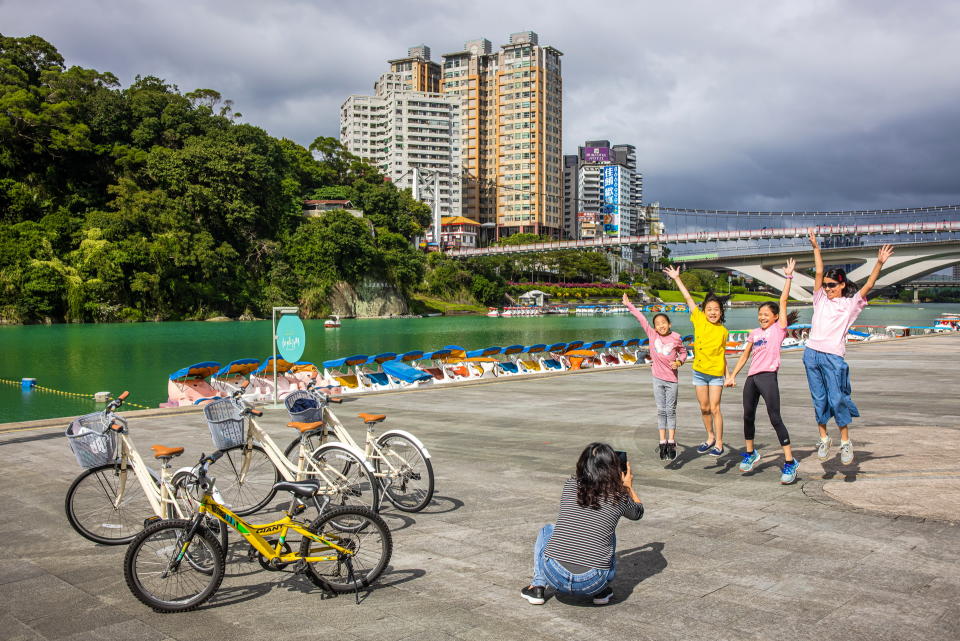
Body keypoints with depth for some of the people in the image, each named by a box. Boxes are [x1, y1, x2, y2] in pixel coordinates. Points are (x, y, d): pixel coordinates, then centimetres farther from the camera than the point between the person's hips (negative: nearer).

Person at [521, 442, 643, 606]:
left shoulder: (570, 486, 5)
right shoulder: (618, 497, 1)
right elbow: (638, 512, 26)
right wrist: (628, 486, 42)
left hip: (555, 575, 0)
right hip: (592, 583, 0)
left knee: (547, 530, 30)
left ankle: (537, 587, 20)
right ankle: (601, 592, 23)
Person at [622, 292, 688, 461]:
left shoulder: (676, 338, -6)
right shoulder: (652, 334, -4)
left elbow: (683, 352, 9)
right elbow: (641, 318, -2)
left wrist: (679, 361, -10)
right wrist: (629, 305, 0)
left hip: (672, 379, -1)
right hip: (657, 378, 2)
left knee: (671, 411, 3)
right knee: (661, 411, 5)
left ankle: (671, 443, 7)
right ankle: (663, 443, 9)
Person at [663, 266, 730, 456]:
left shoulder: (723, 331, -4)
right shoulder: (699, 320, -3)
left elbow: (722, 354, 5)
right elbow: (688, 298, -4)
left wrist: (728, 374, 6)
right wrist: (677, 278, -2)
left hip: (716, 373, -2)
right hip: (699, 371, 2)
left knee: (714, 408, -5)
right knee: (704, 408, 10)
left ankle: (719, 444, 4)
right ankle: (710, 437, 29)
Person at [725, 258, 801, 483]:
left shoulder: (779, 328, 4)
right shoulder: (754, 333, 17)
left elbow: (783, 300, 0)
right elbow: (745, 356, 21)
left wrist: (788, 276, 2)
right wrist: (733, 375, 16)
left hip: (768, 376, -6)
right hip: (752, 377, 6)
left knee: (775, 418, -12)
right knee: (748, 416, 14)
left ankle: (790, 461, -9)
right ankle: (750, 453, 32)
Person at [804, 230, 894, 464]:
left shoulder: (850, 304, 6)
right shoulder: (821, 299, 14)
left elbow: (868, 285, -3)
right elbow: (819, 273, 12)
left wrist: (879, 264, -14)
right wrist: (816, 247, 10)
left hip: (833, 357, -3)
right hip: (812, 354, 4)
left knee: (837, 399, -8)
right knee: (819, 400, 7)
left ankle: (846, 442, 4)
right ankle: (824, 438, 17)